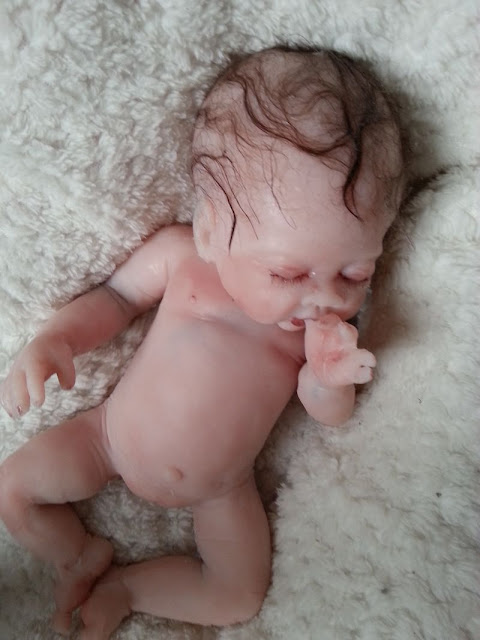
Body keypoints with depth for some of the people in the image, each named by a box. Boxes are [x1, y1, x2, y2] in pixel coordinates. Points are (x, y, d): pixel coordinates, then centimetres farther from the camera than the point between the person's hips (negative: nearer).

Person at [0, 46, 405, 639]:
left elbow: (328, 414, -4)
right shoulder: (179, 255, -18)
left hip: (218, 487, 1)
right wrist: (53, 341, -19)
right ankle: (82, 556, 21)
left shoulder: (331, 318, -13)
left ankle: (126, 584, 15)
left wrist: (328, 378, -28)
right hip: (111, 434, 0)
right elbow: (115, 297, -1)